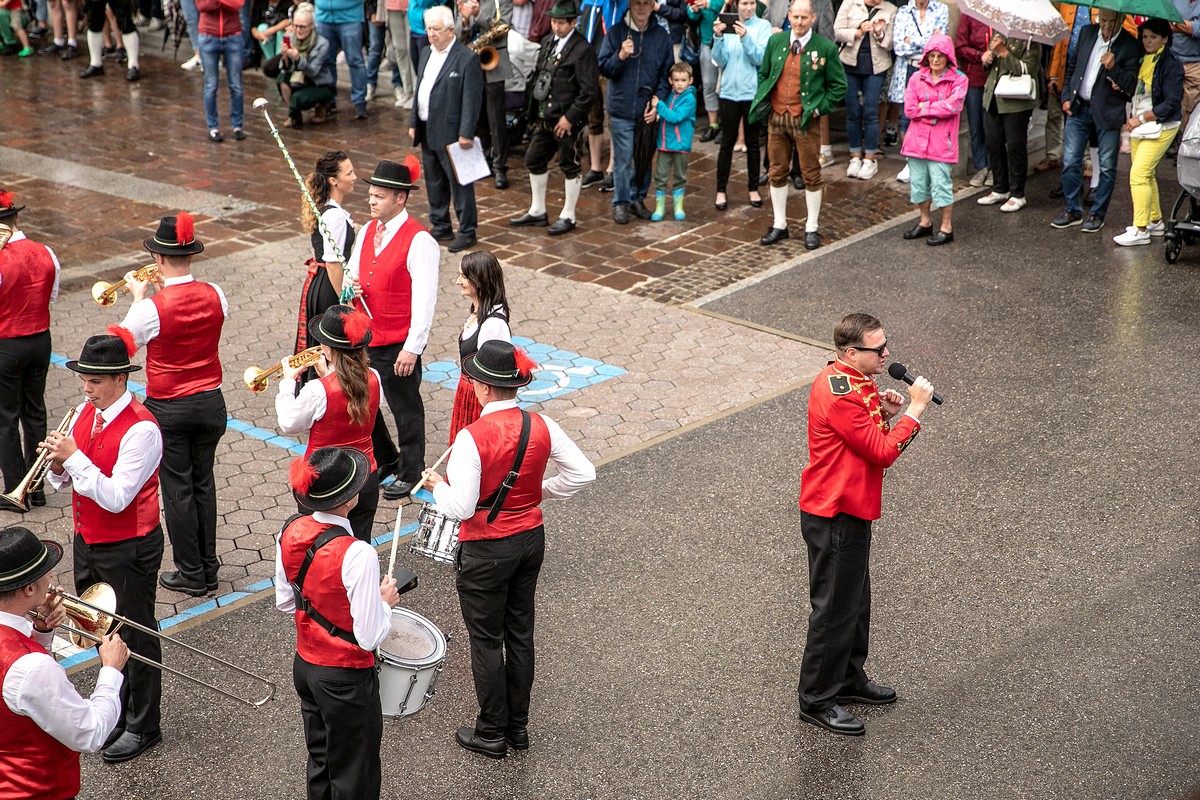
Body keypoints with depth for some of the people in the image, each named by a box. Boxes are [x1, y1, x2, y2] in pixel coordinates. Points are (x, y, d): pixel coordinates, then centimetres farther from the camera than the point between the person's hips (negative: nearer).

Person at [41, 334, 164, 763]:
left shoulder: (140, 429, -23)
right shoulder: (85, 411, 2)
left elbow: (115, 498, -27)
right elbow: (65, 480, 8)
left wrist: (74, 457, -27)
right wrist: (59, 464, -15)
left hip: (127, 550, -8)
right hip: (87, 542, 8)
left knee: (135, 637, 7)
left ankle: (142, 727, 22)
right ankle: (116, 711, 38)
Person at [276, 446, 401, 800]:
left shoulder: (290, 532, -9)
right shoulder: (357, 555, -30)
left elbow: (285, 602, 5)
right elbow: (369, 637, -24)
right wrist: (384, 601, -7)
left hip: (304, 666, 7)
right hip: (347, 680, -7)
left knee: (319, 762, 26)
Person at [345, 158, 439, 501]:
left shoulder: (419, 240, -16)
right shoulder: (368, 231, 8)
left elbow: (424, 297, -18)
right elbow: (353, 272, 20)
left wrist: (412, 348, -19)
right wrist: (352, 286, -6)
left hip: (398, 344, -7)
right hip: (364, 337, 8)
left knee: (406, 409, 7)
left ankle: (410, 472, 24)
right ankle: (385, 460, 37)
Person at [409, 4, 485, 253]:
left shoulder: (467, 59, -12)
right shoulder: (426, 54, 12)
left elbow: (472, 100, -15)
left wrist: (466, 134, -19)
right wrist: (413, 123, 13)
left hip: (451, 133, -8)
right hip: (427, 131, 8)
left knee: (459, 183, -2)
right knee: (434, 182, 15)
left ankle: (467, 231, 6)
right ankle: (440, 226, 26)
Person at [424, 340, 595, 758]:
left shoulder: (472, 437, -24)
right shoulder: (541, 426, -8)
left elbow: (460, 507, -26)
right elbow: (583, 472, -4)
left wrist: (438, 485, -6)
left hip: (487, 551, -6)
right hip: (531, 538, 6)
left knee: (486, 640, 10)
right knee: (520, 632, 19)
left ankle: (492, 734, 22)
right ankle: (518, 727, 31)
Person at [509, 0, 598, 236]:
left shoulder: (582, 49, -14)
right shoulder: (547, 43, 9)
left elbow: (590, 90, -17)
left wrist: (570, 117, -18)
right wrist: (535, 113, 9)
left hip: (568, 120, -8)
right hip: (544, 117, 8)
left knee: (570, 167, 4)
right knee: (534, 160, 14)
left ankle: (568, 217, 15)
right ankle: (537, 211, 28)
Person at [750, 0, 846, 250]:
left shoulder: (825, 48, -6)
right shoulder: (775, 41, 5)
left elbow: (838, 86, 1)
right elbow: (764, 74, 18)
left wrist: (820, 108, -7)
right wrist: (764, 101, 7)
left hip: (805, 119, -3)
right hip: (776, 116, 4)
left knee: (811, 175, 3)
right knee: (777, 172, 10)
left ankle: (812, 228, 13)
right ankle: (779, 225, 22)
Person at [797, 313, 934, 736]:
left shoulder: (853, 383, 9)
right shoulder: (838, 394, -24)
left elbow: (874, 442, 15)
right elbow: (883, 453, -24)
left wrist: (885, 414, -2)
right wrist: (914, 410, -17)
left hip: (851, 511, 10)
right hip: (834, 517, -10)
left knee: (856, 600, 21)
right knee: (835, 607, -2)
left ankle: (848, 677, 36)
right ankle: (816, 699, 8)